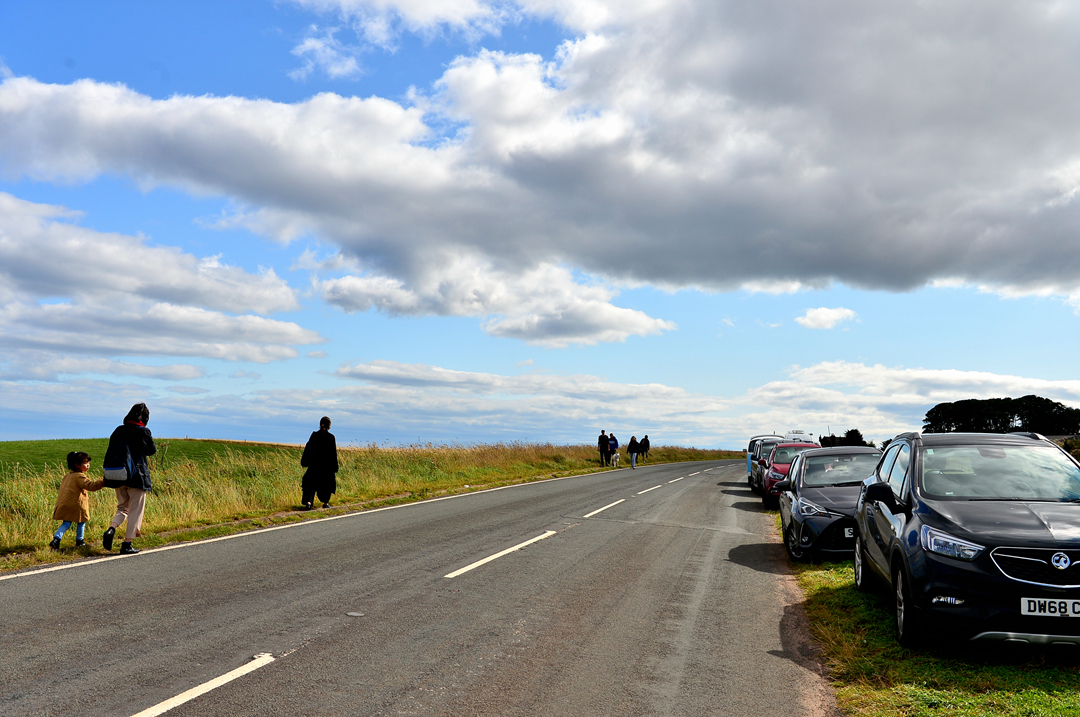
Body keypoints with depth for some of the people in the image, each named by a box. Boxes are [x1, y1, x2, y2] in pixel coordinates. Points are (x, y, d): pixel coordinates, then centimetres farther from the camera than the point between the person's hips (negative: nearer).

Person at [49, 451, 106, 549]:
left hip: (64, 504, 8)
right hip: (76, 504, -8)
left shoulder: (69, 475, 15)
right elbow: (90, 485, -27)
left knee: (66, 523, 14)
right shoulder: (79, 476, -14)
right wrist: (103, 482, -30)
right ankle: (79, 541, 22)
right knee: (81, 522, 12)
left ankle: (56, 538, -3)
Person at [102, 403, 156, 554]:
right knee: (135, 510, 5)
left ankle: (111, 529, -8)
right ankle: (127, 544, 4)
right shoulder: (144, 432, -9)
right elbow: (152, 451, 5)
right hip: (136, 476, -5)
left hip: (117, 476, 5)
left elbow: (112, 450, 8)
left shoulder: (119, 430, 4)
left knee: (122, 507, 19)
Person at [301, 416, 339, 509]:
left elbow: (308, 449, 1)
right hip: (327, 465, -1)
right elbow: (333, 453, -8)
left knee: (310, 483, 7)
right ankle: (325, 502, 22)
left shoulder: (314, 435, -4)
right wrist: (334, 467, -2)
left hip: (315, 463, 1)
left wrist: (304, 462, 11)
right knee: (328, 482, 18)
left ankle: (308, 502, -11)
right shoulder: (331, 437, -10)